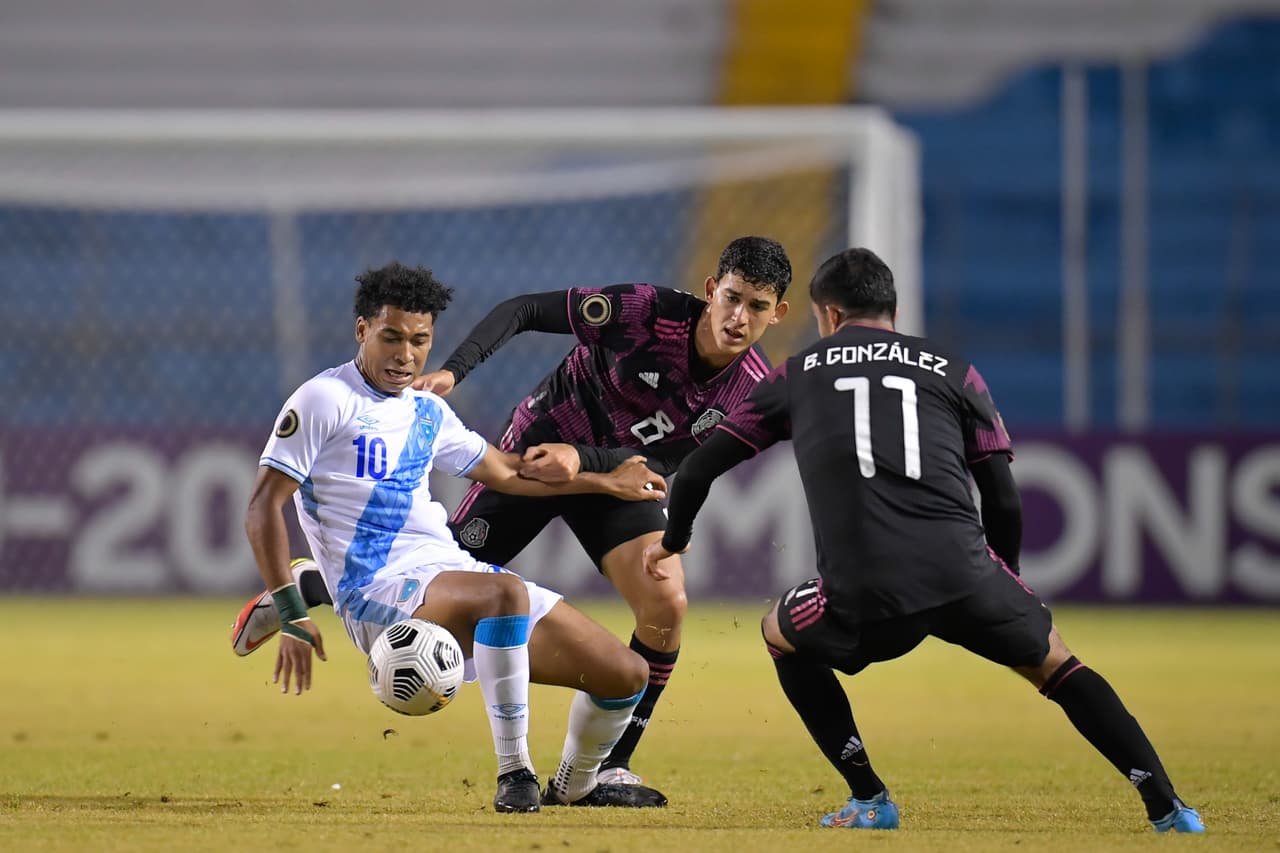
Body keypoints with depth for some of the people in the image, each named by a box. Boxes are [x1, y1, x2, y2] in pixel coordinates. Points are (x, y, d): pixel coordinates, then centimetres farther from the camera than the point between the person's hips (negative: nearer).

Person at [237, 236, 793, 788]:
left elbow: (663, 464, -19)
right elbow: (523, 310, -19)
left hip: (618, 472, 3)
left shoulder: (751, 390, -19)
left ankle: (611, 768, -3)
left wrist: (582, 460, -36)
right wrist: (453, 370, -31)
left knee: (666, 608, -17)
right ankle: (305, 586, 27)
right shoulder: (647, 312, -28)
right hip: (537, 448, -3)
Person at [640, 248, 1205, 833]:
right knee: (1055, 664, 23)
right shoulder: (953, 371, 21)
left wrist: (673, 541, 43)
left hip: (860, 597, -1)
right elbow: (1005, 504, 16)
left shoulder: (798, 374, 22)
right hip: (963, 575, 1)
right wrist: (1003, 588, 33)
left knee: (781, 635, 30)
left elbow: (697, 470, 23)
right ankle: (1165, 805, 11)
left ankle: (869, 801, 22)